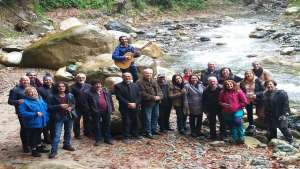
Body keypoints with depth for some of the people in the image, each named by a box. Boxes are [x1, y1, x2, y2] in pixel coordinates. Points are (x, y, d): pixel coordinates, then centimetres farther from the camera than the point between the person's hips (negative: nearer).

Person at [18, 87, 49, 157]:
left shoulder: (40, 99, 6)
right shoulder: (25, 102, -17)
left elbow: (45, 107, 18)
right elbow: (22, 112, -24)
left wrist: (46, 117, 8)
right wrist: (35, 114, -26)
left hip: (40, 122, 7)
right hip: (32, 123, -7)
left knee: (38, 135, 22)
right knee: (32, 137, 6)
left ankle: (39, 147, 38)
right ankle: (33, 150, 20)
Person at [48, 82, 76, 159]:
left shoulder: (70, 95, 2)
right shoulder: (53, 97, -7)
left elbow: (73, 104, 10)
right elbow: (49, 107, -9)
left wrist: (71, 108, -13)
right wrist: (59, 106, -21)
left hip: (69, 116, 4)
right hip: (59, 117, -4)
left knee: (68, 132, 18)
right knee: (57, 134, -7)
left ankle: (67, 145, 38)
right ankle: (53, 150, -5)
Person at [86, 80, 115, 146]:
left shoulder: (106, 91, 10)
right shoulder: (90, 93, -2)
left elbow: (110, 100, 13)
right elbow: (88, 103, -2)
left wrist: (112, 109, 8)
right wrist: (90, 112, -7)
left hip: (106, 111, 3)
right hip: (96, 111, -3)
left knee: (107, 125, 8)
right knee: (97, 126, 3)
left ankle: (108, 138, 19)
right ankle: (98, 140, 12)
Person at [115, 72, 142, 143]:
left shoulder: (135, 85, 11)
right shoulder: (118, 86, -3)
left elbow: (139, 96, 8)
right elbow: (119, 97, -10)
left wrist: (135, 103, -9)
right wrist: (128, 104, -16)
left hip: (135, 107, 4)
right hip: (125, 108, -4)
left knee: (135, 122, 10)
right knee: (126, 122, -3)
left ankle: (135, 134, 26)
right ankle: (125, 137, 6)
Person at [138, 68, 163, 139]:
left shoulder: (154, 81, 12)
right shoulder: (141, 83, -12)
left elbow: (159, 90, 10)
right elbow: (143, 94, -19)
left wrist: (159, 96, -12)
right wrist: (153, 97, -20)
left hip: (156, 103, 7)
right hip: (147, 103, -7)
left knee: (156, 116, 16)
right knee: (148, 118, -1)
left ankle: (154, 130, 29)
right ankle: (148, 132, 9)